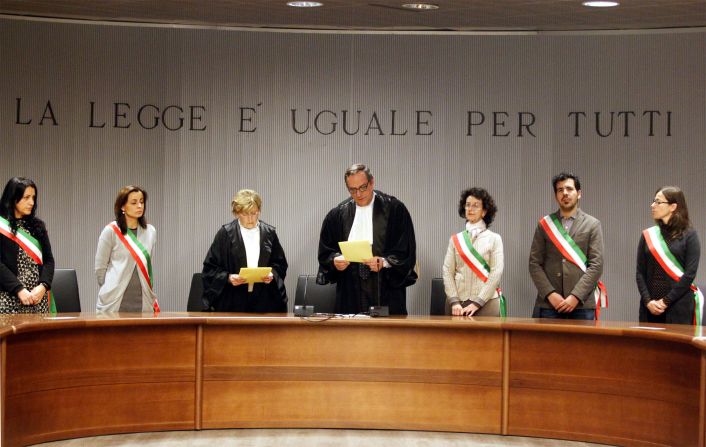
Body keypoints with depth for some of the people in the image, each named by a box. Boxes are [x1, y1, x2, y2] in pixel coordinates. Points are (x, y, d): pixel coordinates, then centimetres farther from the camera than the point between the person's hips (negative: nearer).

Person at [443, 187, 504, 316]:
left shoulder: (494, 239, 4)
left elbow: (496, 273, -4)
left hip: (486, 303, -1)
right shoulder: (455, 239, 10)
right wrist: (454, 302, -10)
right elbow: (447, 271, 3)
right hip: (459, 303, 1)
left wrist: (477, 303, -12)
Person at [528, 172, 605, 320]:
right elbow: (534, 263, 5)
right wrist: (550, 294, -8)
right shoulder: (544, 224, 10)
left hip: (582, 304, -1)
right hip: (548, 304, 1)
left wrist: (576, 296, -12)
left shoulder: (592, 224, 5)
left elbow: (596, 265, -2)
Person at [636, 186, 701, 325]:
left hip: (679, 305, -3)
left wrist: (666, 301, -12)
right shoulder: (648, 235, 9)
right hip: (650, 308, 3)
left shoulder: (689, 235, -1)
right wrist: (647, 301, -8)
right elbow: (640, 273, 6)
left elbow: (690, 273, -8)